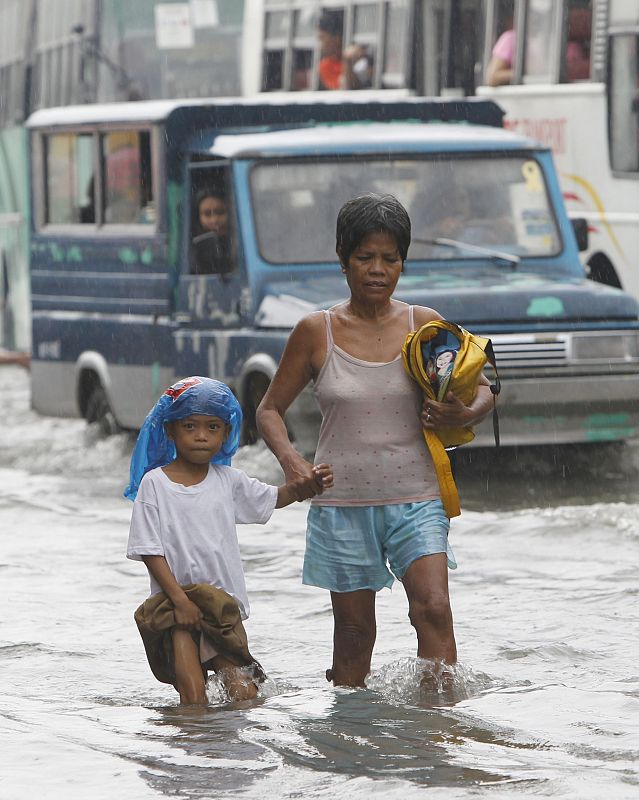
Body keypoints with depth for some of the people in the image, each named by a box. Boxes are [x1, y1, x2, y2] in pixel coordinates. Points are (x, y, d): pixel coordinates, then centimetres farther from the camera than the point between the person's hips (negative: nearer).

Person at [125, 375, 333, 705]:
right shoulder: (154, 483, -4)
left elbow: (275, 498, 20)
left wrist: (306, 485, -2)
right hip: (176, 601, -3)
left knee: (243, 695, -8)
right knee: (193, 698, -16)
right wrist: (179, 599, -17)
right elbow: (150, 552, -7)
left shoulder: (227, 480, 8)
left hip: (225, 601, 4)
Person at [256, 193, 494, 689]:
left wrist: (464, 415, -13)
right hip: (343, 501, 0)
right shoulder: (316, 332, 1)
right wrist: (290, 460, -12)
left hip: (415, 499, 0)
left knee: (433, 609, -17)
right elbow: (270, 410, 8)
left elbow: (483, 390, 11)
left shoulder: (425, 326, 2)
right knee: (354, 630, 6)